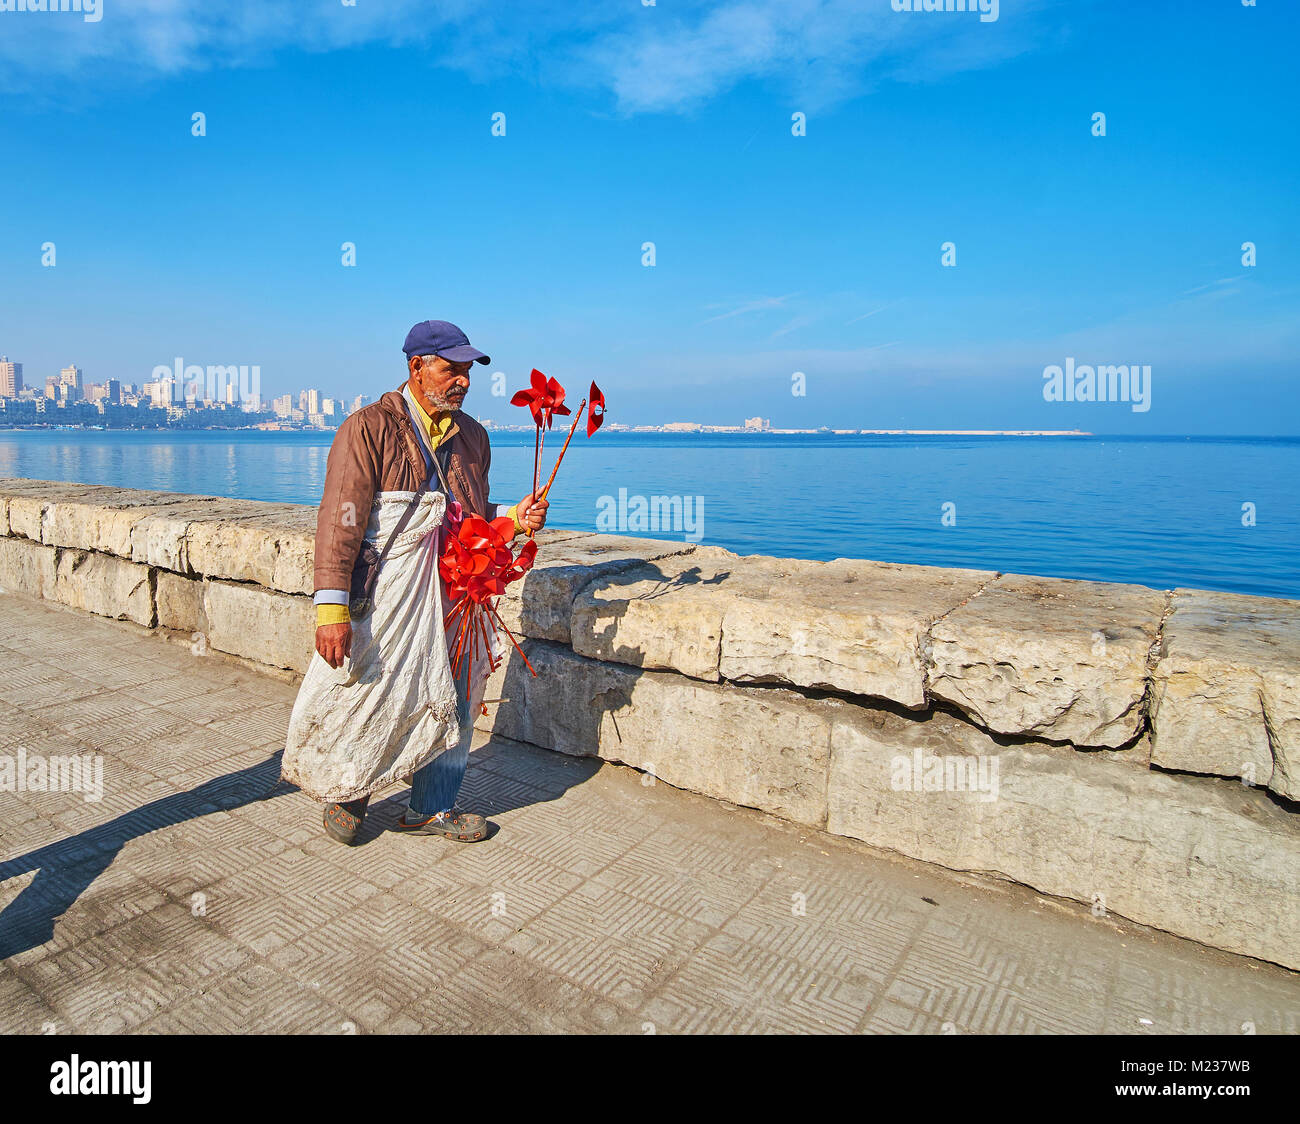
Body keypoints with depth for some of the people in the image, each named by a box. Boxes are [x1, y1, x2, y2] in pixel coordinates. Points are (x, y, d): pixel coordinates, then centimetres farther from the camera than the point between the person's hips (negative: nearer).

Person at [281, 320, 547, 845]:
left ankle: (431, 809, 32)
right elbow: (341, 520, -14)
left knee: (451, 703, 12)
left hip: (450, 598, 6)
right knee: (362, 702, 7)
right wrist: (332, 608, -20)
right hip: (382, 599, -5)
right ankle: (347, 793, 38)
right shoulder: (369, 427, -7)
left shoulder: (472, 436, 12)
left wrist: (512, 518, 1)